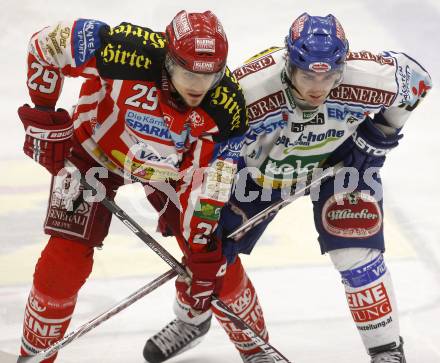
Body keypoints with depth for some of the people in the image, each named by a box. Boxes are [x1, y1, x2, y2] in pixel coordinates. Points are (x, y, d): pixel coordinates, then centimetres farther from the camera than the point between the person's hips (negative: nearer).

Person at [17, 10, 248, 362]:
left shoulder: (227, 107, -30)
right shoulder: (128, 50, -38)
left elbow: (206, 185, -21)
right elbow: (46, 43, -23)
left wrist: (204, 252, -24)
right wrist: (43, 115, -17)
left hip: (168, 165, 3)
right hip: (96, 150, -2)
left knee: (213, 255, 2)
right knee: (65, 259, -10)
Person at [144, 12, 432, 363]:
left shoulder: (367, 79, -35)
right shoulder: (248, 91, -40)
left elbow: (415, 77, -11)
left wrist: (383, 131, -11)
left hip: (339, 158, 0)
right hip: (260, 164, 0)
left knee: (356, 253, -14)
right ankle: (191, 320, 28)